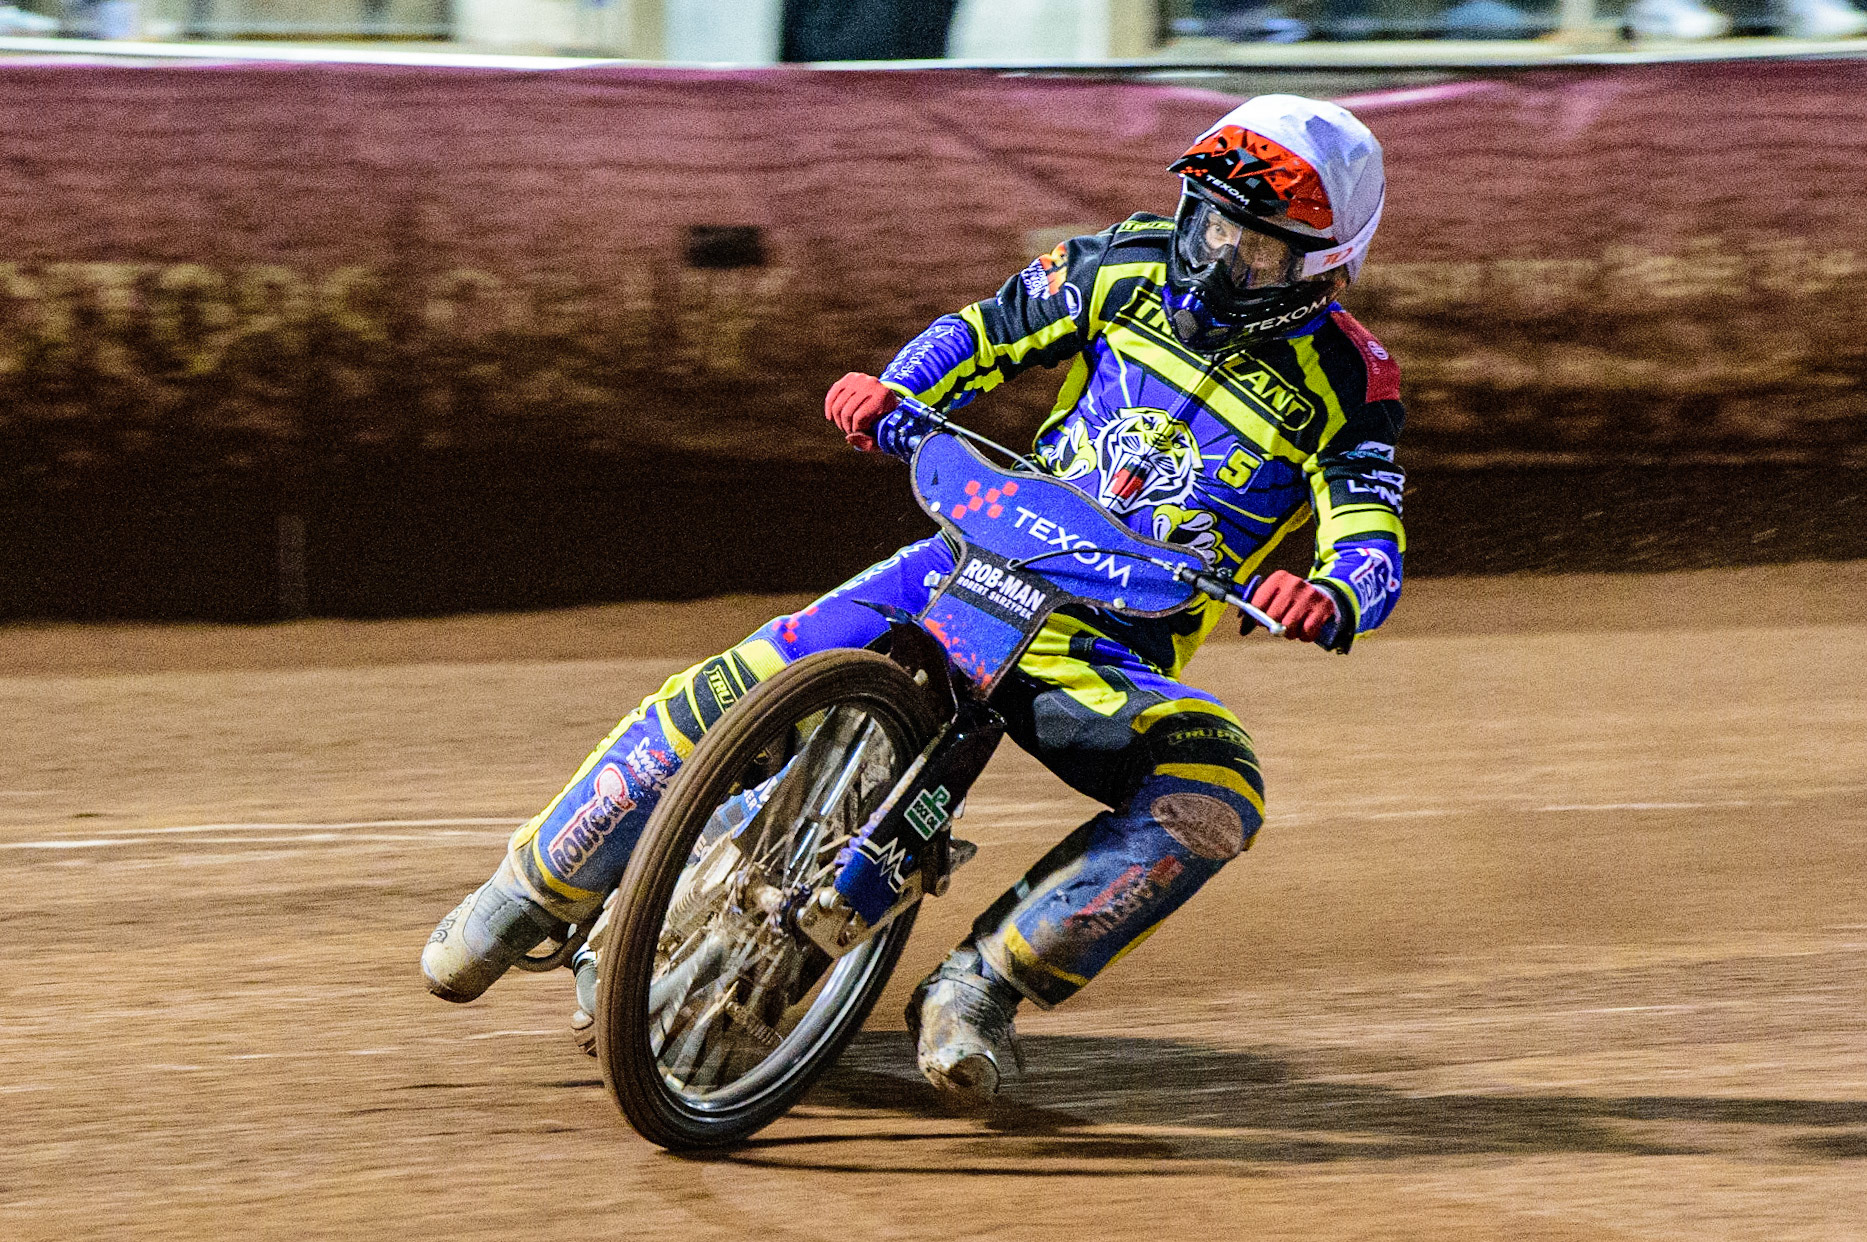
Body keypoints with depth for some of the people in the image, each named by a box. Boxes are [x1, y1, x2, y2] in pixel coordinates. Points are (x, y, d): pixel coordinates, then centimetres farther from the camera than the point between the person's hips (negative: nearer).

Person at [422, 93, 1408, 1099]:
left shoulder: (1345, 384, -4)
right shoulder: (1135, 266, 3)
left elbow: (1370, 535, -12)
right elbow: (994, 327, 13)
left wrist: (1333, 601, -36)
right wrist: (895, 391, -8)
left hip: (1115, 657, -1)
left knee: (1216, 795, -33)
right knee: (732, 692, -17)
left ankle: (981, 985, -25)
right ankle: (533, 892, 1)